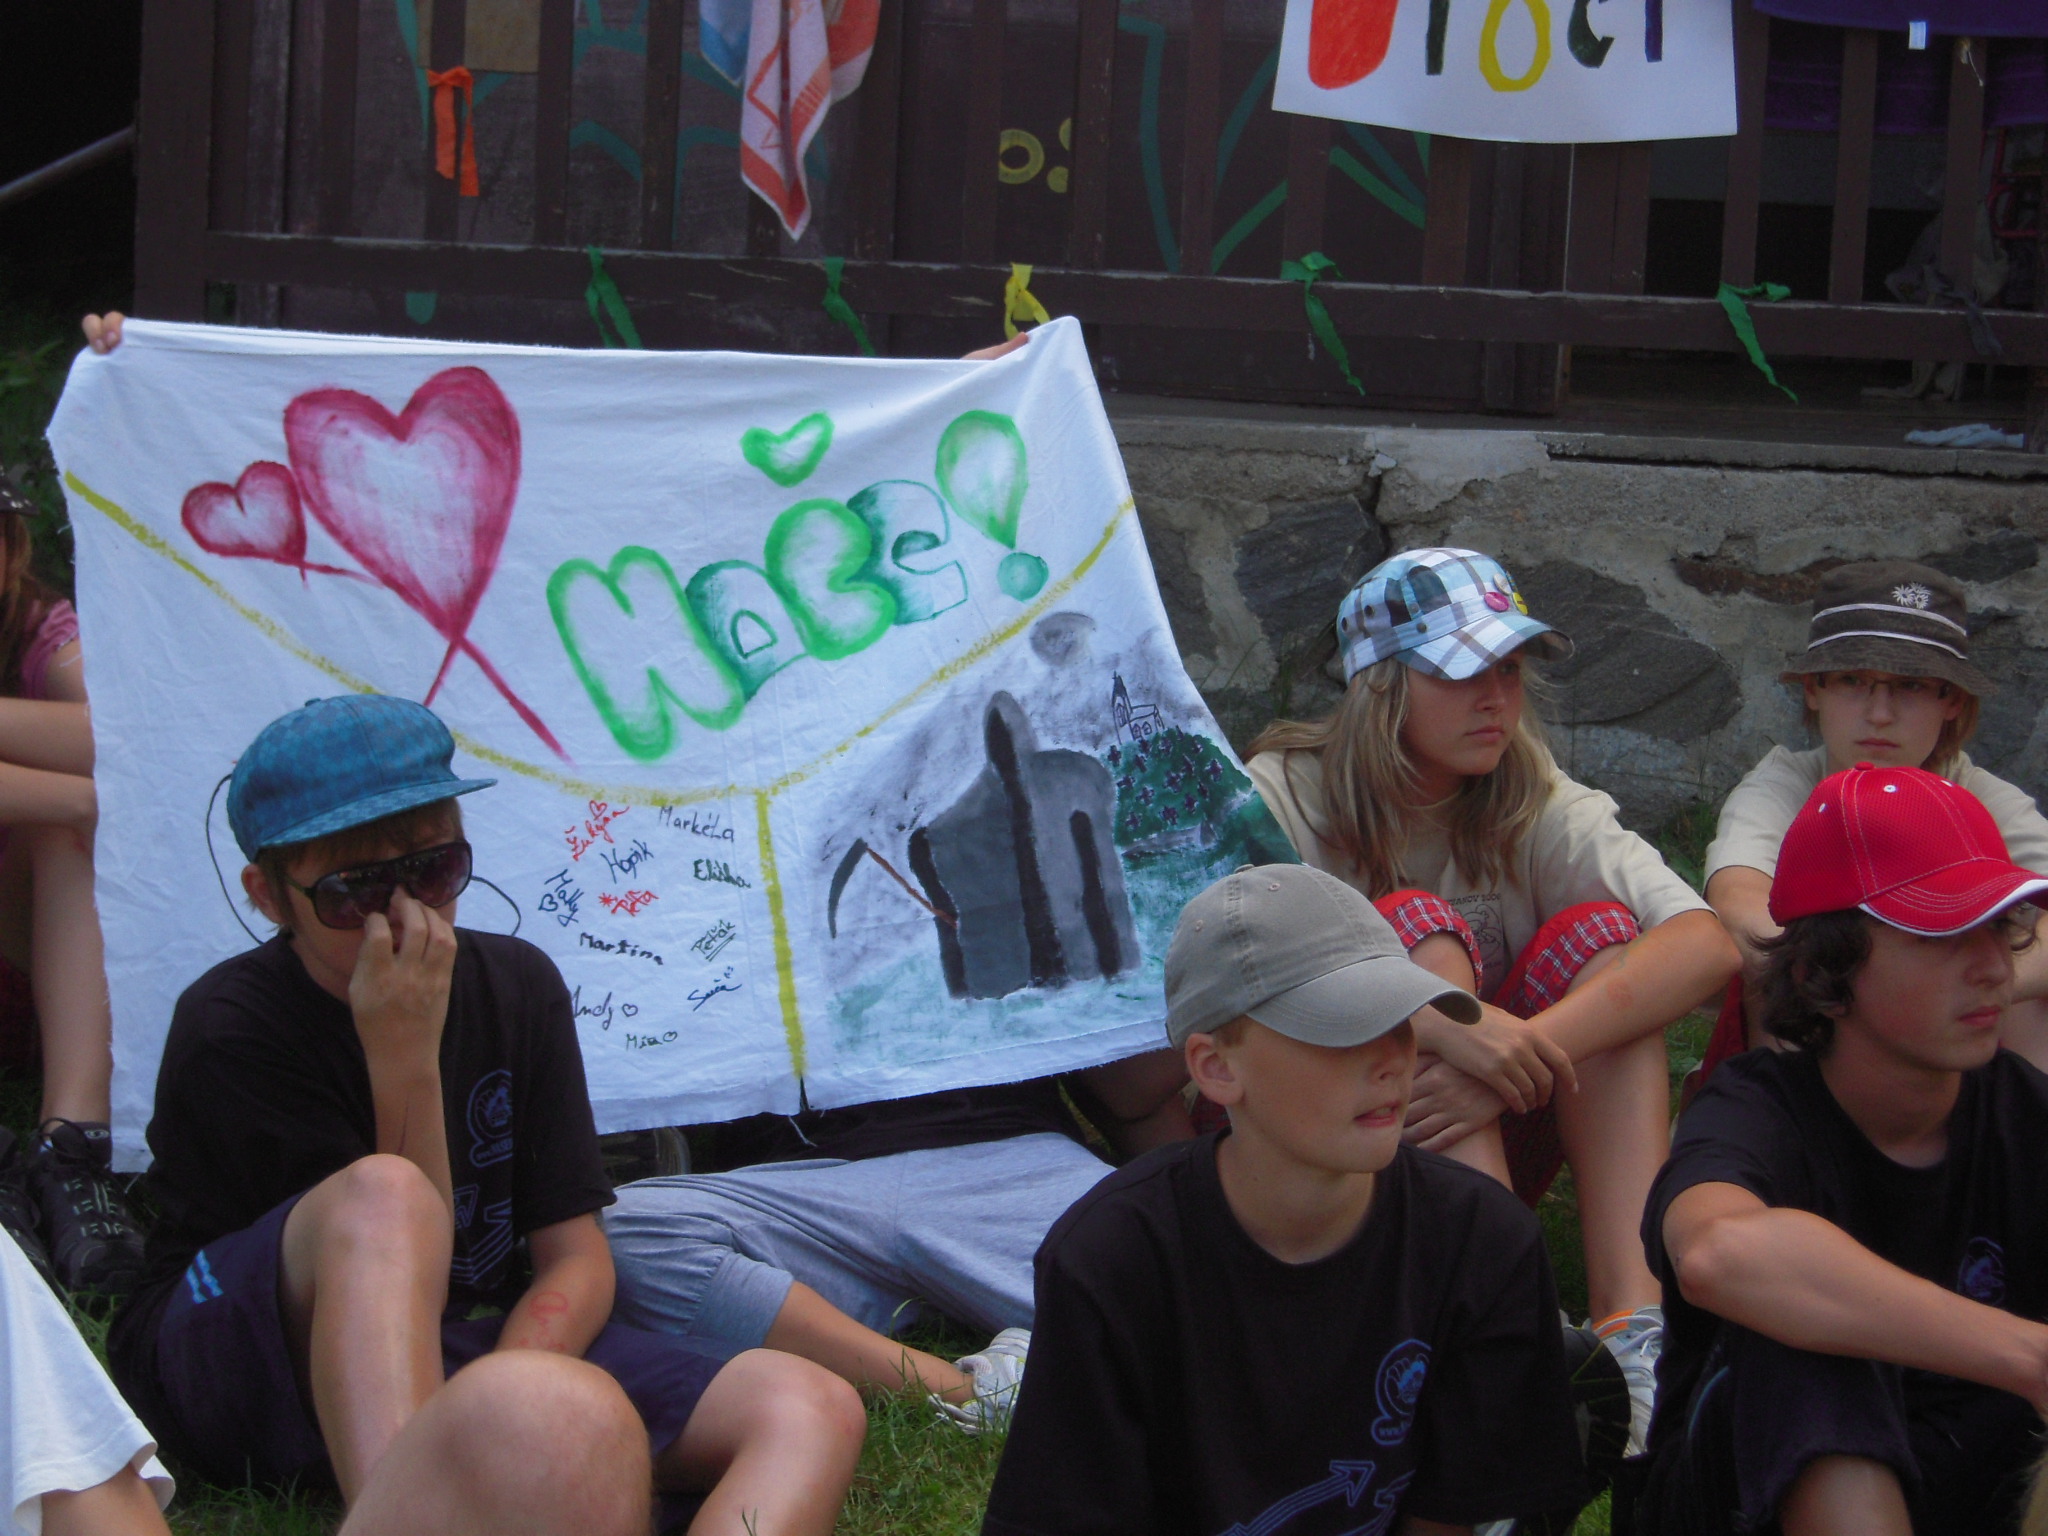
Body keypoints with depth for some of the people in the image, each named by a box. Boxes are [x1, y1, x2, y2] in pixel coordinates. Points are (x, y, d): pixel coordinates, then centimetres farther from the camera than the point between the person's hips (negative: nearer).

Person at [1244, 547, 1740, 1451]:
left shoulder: (1538, 811, -1)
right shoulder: (1285, 798, -8)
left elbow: (1706, 944, -18)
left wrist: (1530, 1048, -34)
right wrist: (1448, 1019, -41)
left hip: (1487, 1142, 3)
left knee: (1598, 931, -17)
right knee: (1420, 924, -25)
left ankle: (1633, 1317, -32)